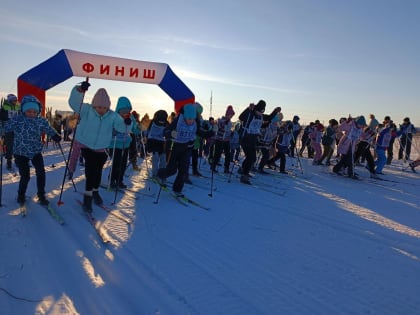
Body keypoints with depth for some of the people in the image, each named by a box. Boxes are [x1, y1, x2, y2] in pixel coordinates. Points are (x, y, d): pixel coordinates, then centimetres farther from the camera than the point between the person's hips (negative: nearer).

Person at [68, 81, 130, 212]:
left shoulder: (112, 116, -9)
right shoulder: (87, 110, -15)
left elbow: (121, 127, -16)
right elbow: (73, 102, -27)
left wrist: (126, 123, -40)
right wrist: (80, 90, -46)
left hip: (101, 149, 3)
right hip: (86, 146, -3)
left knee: (97, 171, 15)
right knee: (90, 169, -9)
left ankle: (95, 191, 38)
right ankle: (88, 195, 3)